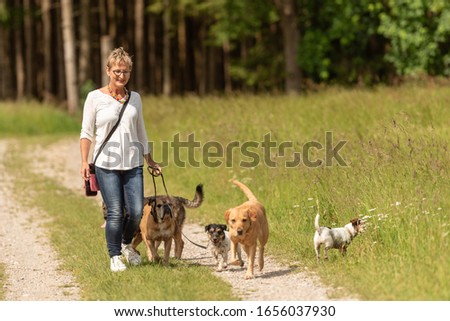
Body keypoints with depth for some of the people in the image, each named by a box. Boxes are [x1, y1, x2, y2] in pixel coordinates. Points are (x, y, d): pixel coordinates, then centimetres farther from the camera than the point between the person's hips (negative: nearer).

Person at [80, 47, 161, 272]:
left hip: (133, 164, 3)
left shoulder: (135, 98, 10)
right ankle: (115, 256, 10)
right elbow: (86, 133, 1)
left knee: (136, 211, -2)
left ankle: (126, 244, 27)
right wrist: (84, 161, -8)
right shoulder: (95, 98, -1)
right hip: (106, 165, -3)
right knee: (115, 213, -8)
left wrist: (150, 161, 20)